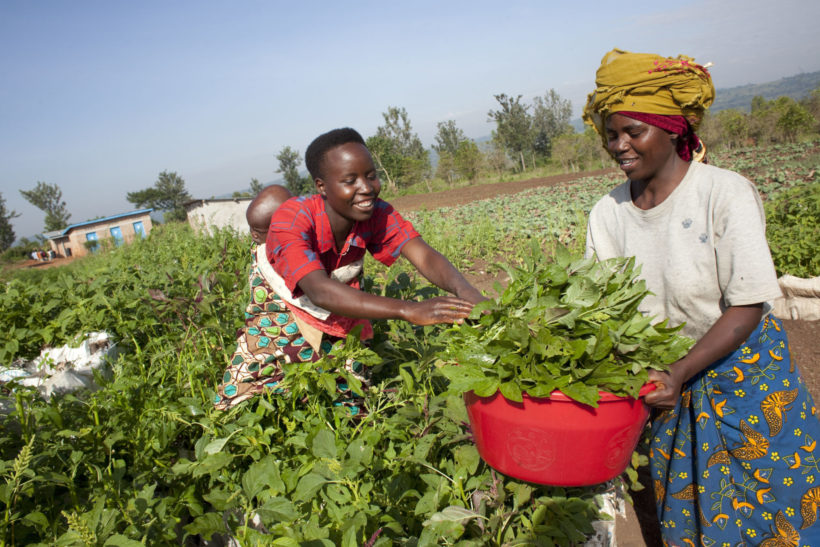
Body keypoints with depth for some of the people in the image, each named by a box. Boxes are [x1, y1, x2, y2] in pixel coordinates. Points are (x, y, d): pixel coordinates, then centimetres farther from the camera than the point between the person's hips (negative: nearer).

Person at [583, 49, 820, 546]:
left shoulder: (727, 193, -20)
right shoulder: (608, 213, -9)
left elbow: (747, 308, -21)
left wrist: (680, 373, -30)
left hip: (743, 371, -3)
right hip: (669, 380, 4)